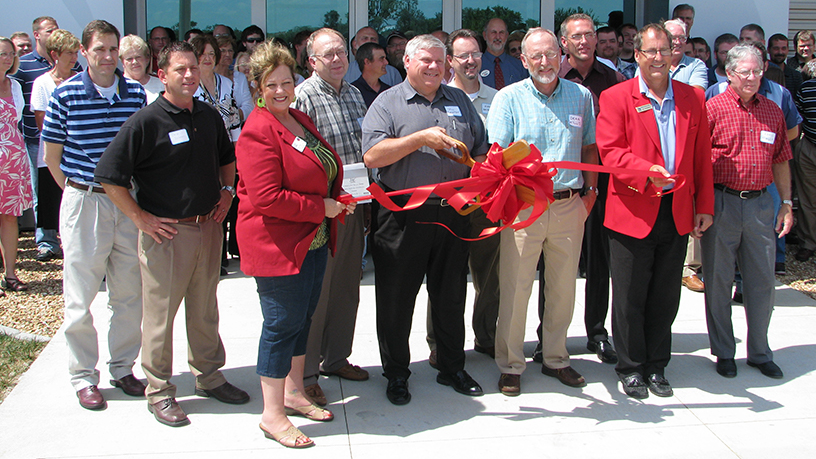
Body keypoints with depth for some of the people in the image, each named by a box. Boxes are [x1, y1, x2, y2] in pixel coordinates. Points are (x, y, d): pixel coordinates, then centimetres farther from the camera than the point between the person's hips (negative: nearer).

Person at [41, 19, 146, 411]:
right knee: (80, 297, 3)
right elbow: (52, 156, 2)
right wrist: (79, 192, 4)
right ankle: (84, 377, 16)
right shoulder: (66, 94, -5)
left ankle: (123, 368, 25)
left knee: (130, 293, 10)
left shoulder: (136, 93, 4)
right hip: (84, 202, -3)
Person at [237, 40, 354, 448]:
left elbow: (322, 173, 26)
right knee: (282, 324, -2)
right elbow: (266, 198, -25)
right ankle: (272, 415, 10)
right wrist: (321, 207, -18)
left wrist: (336, 200, 7)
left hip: (313, 240, 9)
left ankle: (294, 393, 33)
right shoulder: (258, 132, -17)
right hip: (277, 244, -9)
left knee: (303, 318, 17)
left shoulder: (300, 120, 12)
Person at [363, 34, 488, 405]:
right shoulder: (388, 103, 0)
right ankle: (396, 374, 19)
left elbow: (480, 149, 18)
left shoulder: (459, 100, 15)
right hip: (403, 216, -4)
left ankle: (452, 368, 27)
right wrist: (421, 138, -17)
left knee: (451, 294, 12)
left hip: (452, 213, 4)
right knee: (396, 298, 4)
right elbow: (372, 155, -13)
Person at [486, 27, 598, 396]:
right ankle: (511, 366, 13)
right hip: (523, 206, -3)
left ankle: (555, 358, 28)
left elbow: (590, 148, 17)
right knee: (515, 288, -1)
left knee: (563, 286, 11)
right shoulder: (509, 98, -2)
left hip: (569, 205, 3)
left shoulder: (581, 96, 8)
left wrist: (590, 191, 10)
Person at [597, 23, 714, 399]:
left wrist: (704, 206, 7)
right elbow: (609, 150, -12)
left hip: (678, 213, 4)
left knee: (665, 297, 12)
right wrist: (647, 170, -27)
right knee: (629, 298, 5)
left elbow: (702, 156, 10)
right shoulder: (616, 97, -2)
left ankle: (656, 367, 26)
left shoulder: (692, 98, 10)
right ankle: (631, 368, 21)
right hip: (632, 212, -3)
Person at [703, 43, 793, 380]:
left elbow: (780, 161, 16)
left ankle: (760, 352, 24)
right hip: (721, 202, -4)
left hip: (760, 203, 4)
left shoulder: (772, 111, 10)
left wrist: (786, 204, 12)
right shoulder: (713, 108, -4)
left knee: (762, 280, 8)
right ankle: (724, 352, 20)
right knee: (718, 280, 5)